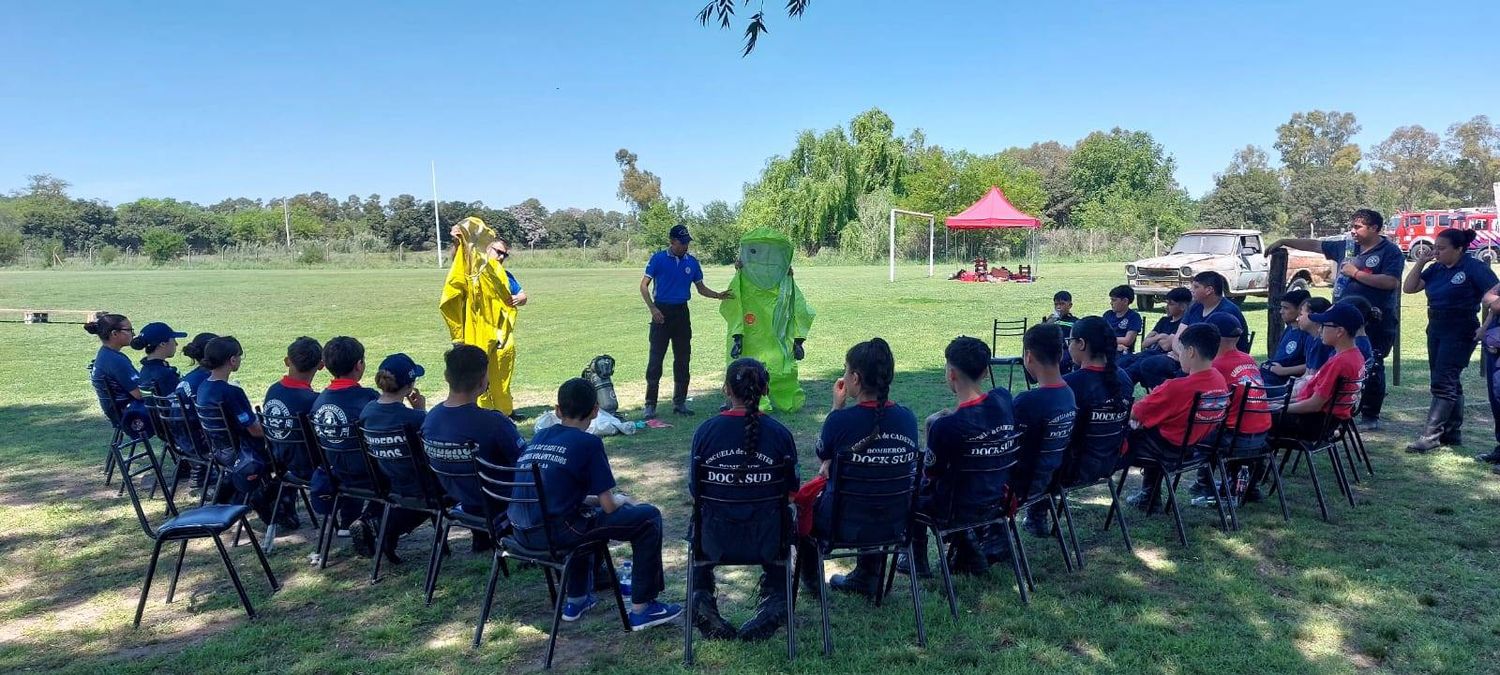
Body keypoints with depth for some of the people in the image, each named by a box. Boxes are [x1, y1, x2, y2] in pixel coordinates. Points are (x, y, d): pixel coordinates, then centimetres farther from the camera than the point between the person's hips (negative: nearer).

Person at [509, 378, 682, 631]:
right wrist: (623, 501, 17)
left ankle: (575, 600, 39)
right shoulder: (588, 443, -6)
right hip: (556, 532, -8)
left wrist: (599, 499, 24)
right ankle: (641, 609, 9)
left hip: (523, 533, 8)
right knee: (649, 517, 4)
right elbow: (609, 506, -5)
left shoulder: (539, 437, 14)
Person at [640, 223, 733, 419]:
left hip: (681, 312, 4)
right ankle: (650, 404, 0)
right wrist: (652, 308, -14)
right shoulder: (658, 259, -5)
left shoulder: (692, 262, 7)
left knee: (683, 358, 8)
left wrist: (719, 296, -3)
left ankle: (680, 401, 19)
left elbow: (701, 288, 14)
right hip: (662, 311, -4)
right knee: (656, 358, -6)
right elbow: (644, 286, -2)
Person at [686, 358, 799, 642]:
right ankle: (775, 598, 23)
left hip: (717, 538, 0)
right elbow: (791, 492, -1)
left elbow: (695, 491, -1)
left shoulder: (705, 430, -9)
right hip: (765, 540, 0)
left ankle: (701, 596, 20)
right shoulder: (779, 434, -10)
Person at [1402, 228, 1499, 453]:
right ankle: (1453, 434, 22)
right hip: (1436, 330, 7)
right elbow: (1409, 288, 7)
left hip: (1460, 333, -7)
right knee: (1451, 383, 14)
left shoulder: (1474, 268, -10)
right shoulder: (1436, 269, 7)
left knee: (1443, 383, -11)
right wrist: (1420, 262, 0)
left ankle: (1430, 436, -11)